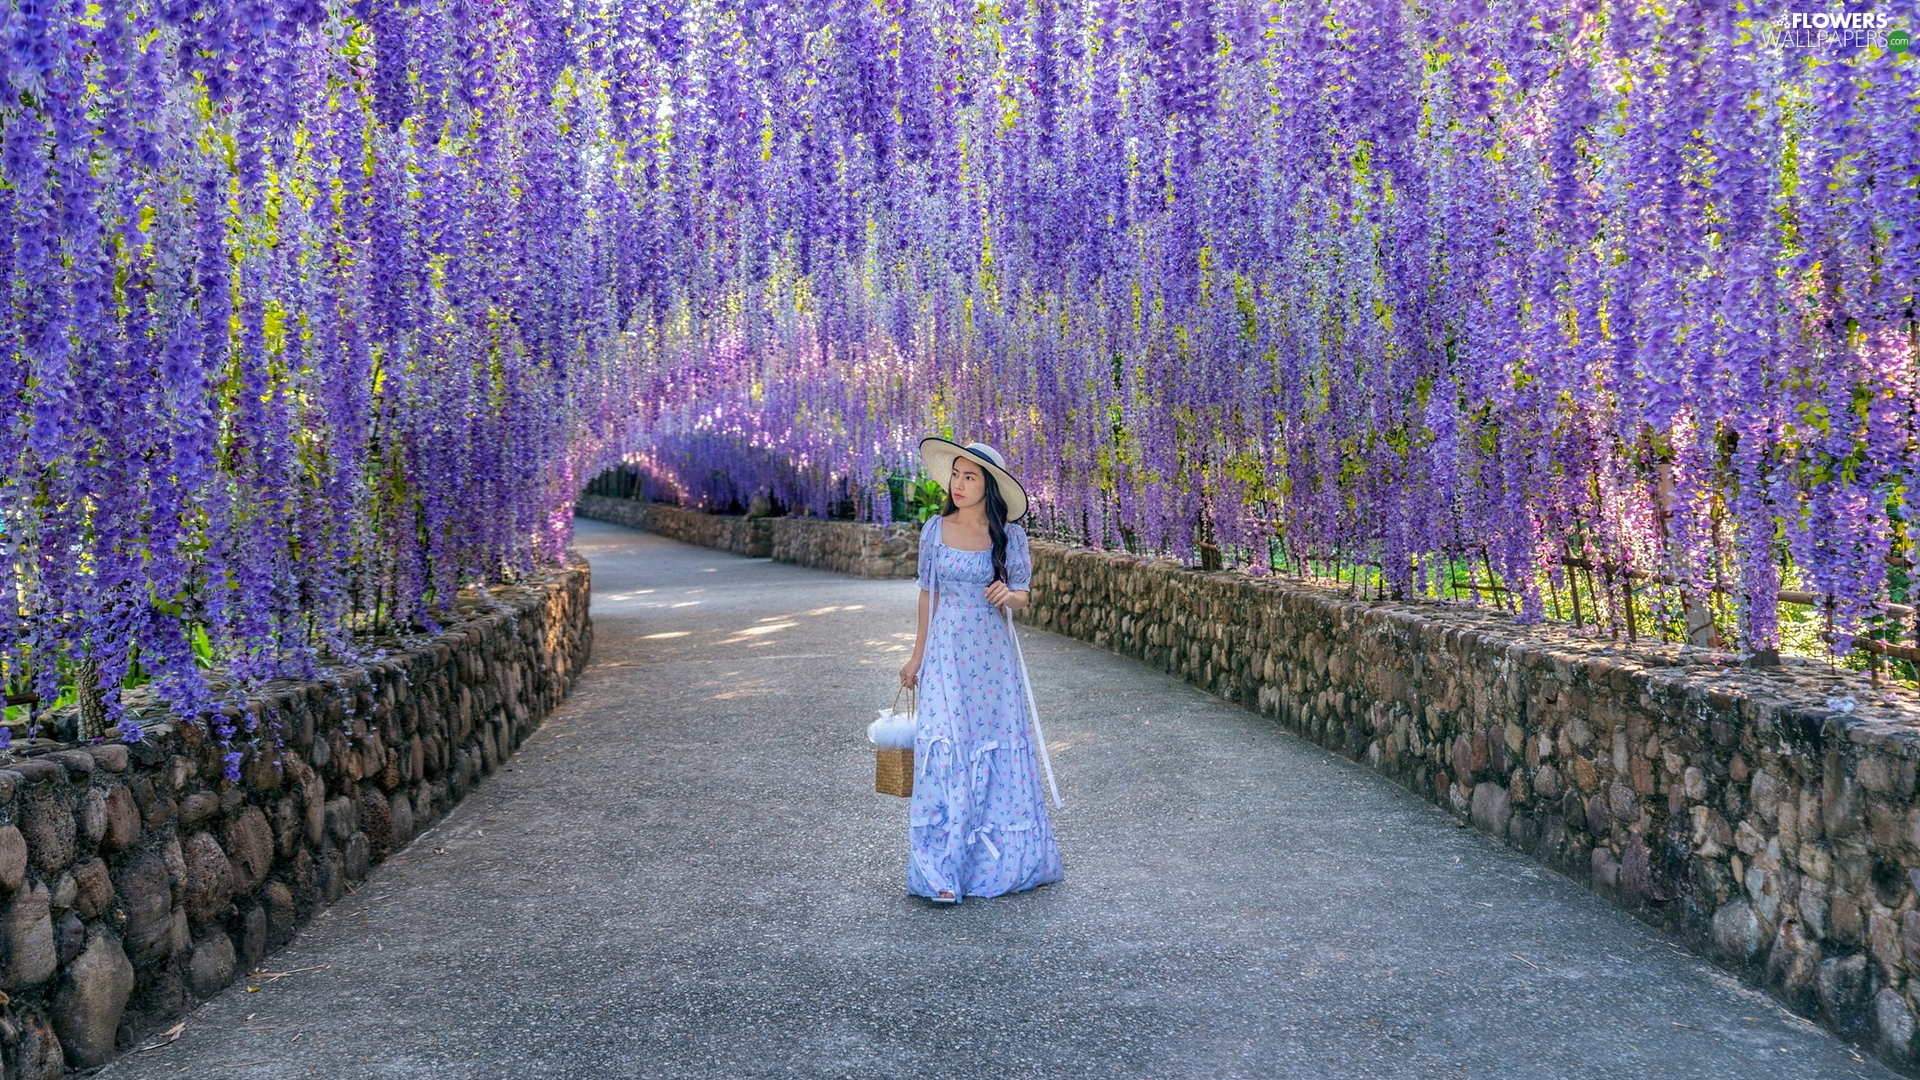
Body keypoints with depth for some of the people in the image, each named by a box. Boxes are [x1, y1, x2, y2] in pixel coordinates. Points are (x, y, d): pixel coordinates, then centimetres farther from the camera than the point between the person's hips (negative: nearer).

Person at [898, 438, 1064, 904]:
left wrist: (1009, 594, -18)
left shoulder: (1009, 535, -1)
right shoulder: (935, 530, 1)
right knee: (945, 752, -7)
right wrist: (917, 655, 10)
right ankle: (941, 873, -3)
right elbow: (928, 594, 8)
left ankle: (1001, 861, 22)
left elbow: (1023, 595, 6)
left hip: (993, 656, 1)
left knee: (999, 752, 6)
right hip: (947, 654, 0)